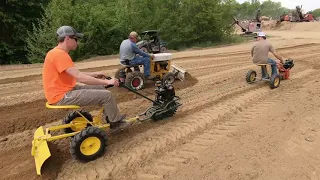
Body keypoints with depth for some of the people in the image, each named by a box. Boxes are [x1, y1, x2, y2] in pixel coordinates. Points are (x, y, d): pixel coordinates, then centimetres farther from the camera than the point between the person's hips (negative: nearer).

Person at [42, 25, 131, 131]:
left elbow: (75, 75, 17)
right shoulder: (59, 54, -21)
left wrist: (94, 74, 12)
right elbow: (80, 78, -28)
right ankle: (116, 122, 9)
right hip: (62, 96, -11)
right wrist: (107, 82, -22)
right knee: (106, 95, -12)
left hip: (66, 91, 11)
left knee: (100, 88, 13)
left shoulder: (59, 53, 12)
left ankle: (113, 117, 20)